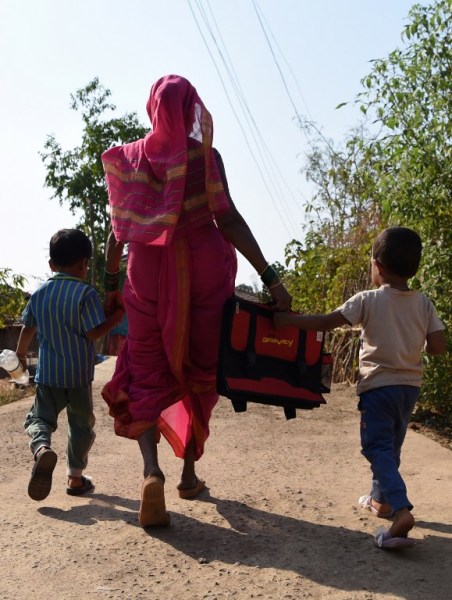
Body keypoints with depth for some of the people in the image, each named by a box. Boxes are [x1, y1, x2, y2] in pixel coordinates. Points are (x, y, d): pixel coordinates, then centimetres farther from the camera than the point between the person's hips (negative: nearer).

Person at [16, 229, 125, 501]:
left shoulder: (39, 294, 3)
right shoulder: (86, 294, -11)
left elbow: (28, 329, 11)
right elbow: (93, 333, -15)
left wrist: (21, 353, 30)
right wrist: (117, 316, -2)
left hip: (48, 374, 2)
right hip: (79, 375, -2)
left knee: (39, 418, 11)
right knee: (81, 425, 15)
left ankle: (42, 449, -20)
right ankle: (75, 477, 20)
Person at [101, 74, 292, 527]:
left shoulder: (128, 158, 4)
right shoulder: (204, 155, -4)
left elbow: (118, 228, 5)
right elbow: (228, 219, -12)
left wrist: (111, 283, 14)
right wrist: (270, 278, -14)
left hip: (148, 271, 1)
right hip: (203, 272, -1)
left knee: (145, 373, 4)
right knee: (199, 371, 13)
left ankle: (151, 470, -18)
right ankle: (189, 472, 20)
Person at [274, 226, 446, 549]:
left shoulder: (368, 300, -11)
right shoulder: (424, 304, 0)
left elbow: (326, 322, -14)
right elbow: (438, 347, -3)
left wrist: (287, 319, -4)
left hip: (379, 385, -5)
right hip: (410, 386, 5)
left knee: (379, 447, -6)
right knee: (392, 445, 21)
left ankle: (401, 510, -24)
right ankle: (381, 497, 36)